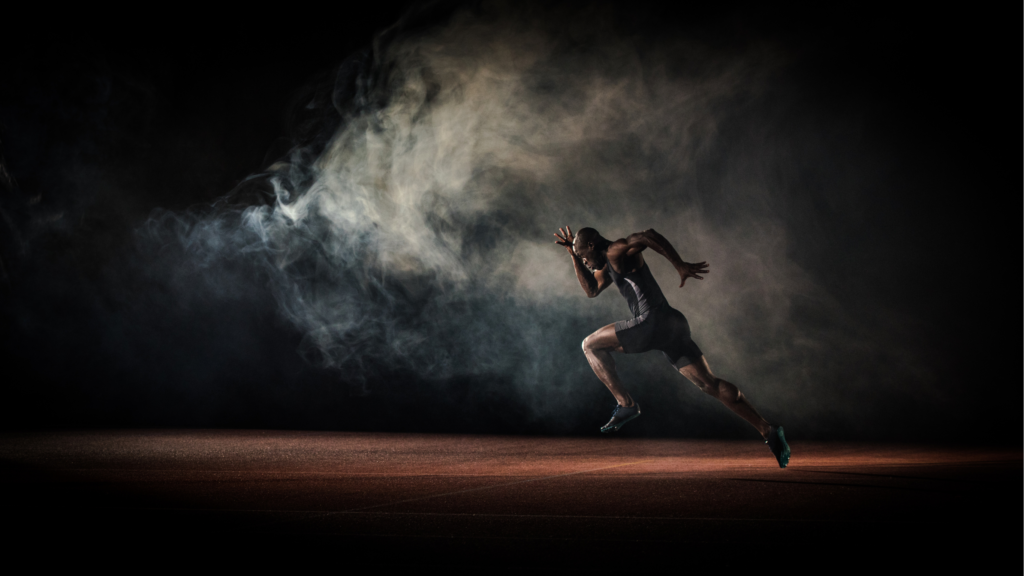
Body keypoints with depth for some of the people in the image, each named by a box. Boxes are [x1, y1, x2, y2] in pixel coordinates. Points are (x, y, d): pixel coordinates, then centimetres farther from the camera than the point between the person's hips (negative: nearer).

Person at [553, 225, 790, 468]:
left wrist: (680, 266, -21)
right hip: (675, 325, 10)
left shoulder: (617, 251, -1)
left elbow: (649, 236, -18)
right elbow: (591, 289, 32)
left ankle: (625, 403, -3)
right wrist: (573, 254, 28)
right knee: (711, 385, 3)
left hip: (653, 322, -10)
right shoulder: (609, 263, 28)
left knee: (590, 345, 6)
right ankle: (768, 430, -6)